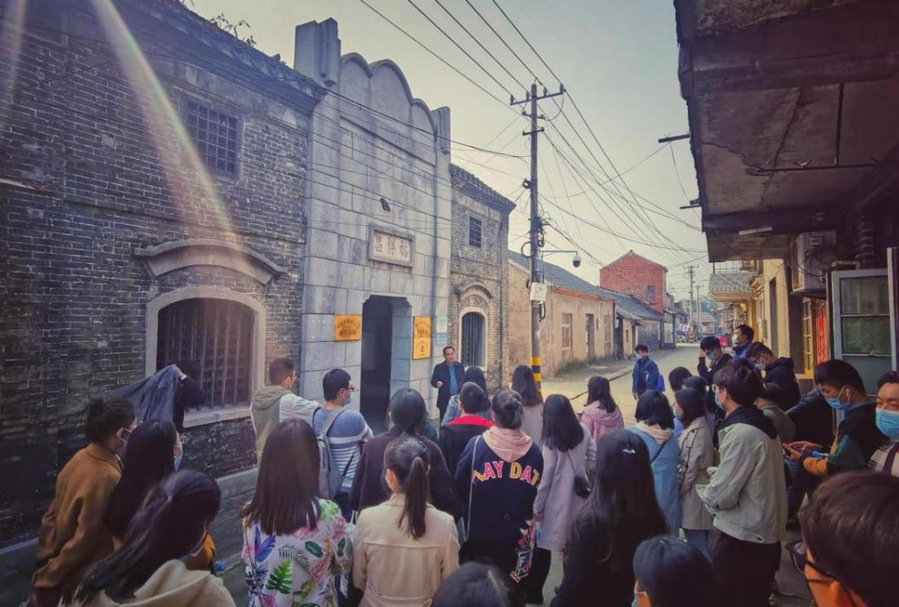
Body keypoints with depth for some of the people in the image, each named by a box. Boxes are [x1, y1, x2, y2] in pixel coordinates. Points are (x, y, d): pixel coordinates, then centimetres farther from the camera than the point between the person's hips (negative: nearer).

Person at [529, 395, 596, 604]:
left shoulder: (552, 441, -18)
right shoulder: (583, 432, -5)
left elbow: (545, 477, -13)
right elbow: (594, 461, 3)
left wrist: (537, 506, -3)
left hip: (557, 501, -5)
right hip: (578, 497, 5)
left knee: (544, 547, 8)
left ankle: (534, 592, 19)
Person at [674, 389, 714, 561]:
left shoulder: (696, 432, -21)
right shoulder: (692, 428, 10)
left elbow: (689, 469, -21)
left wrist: (674, 490, -11)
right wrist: (678, 488, 13)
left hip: (693, 494, -10)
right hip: (691, 492, 10)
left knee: (697, 544, 0)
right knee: (696, 541, 19)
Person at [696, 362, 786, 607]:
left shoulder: (741, 432, -25)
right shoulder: (761, 424, 5)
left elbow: (721, 496, -22)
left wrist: (703, 488, -4)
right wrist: (718, 477, 7)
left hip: (743, 536, -9)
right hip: (764, 532, 9)